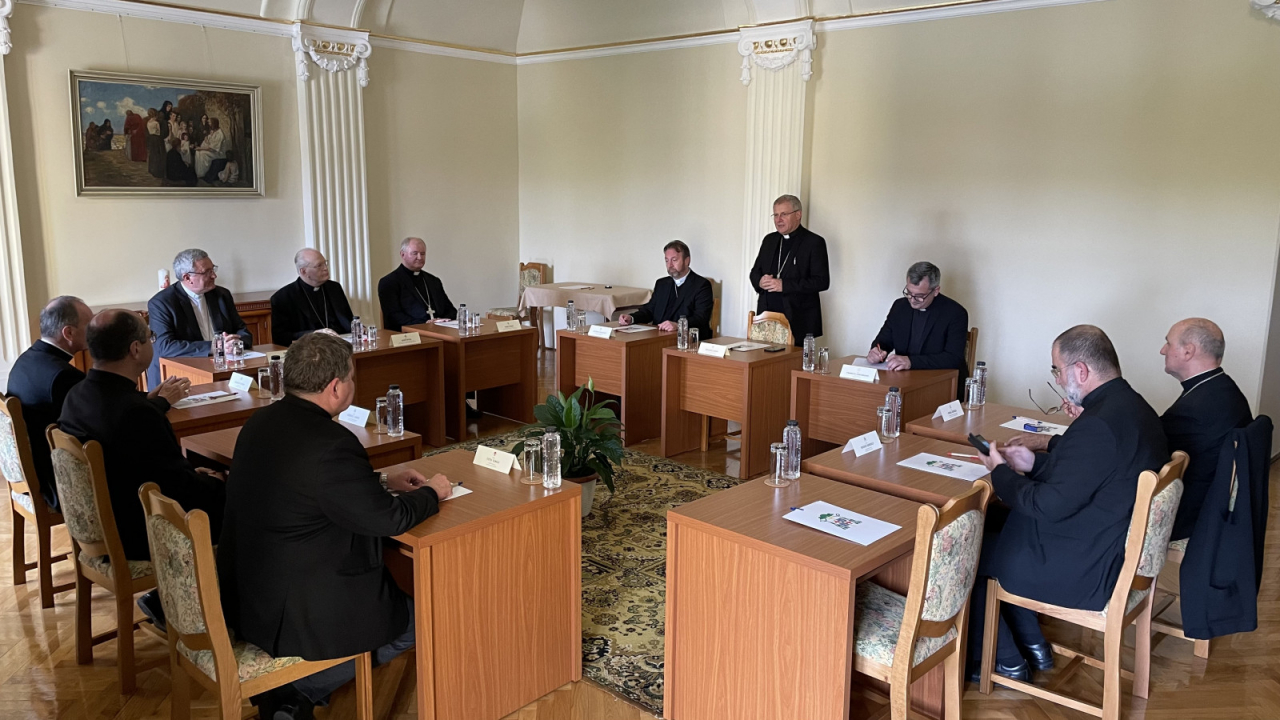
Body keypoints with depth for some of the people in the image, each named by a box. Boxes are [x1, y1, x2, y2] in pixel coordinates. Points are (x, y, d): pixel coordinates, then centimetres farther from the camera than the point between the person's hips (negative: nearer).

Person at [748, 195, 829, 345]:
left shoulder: (814, 242, -3)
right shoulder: (769, 240, 15)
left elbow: (822, 281, -10)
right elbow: (755, 272, 21)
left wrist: (784, 285, -17)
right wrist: (760, 281, -4)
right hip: (767, 319, 5)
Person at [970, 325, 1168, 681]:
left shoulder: (1098, 425, -29)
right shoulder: (1131, 405, 3)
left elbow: (1051, 506, -24)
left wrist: (1001, 472, -10)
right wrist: (1034, 462, 6)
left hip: (1085, 570, -10)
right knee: (992, 519, 19)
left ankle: (1005, 662, 21)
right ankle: (1033, 647, 26)